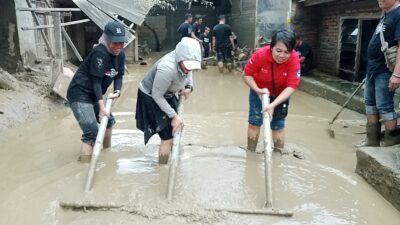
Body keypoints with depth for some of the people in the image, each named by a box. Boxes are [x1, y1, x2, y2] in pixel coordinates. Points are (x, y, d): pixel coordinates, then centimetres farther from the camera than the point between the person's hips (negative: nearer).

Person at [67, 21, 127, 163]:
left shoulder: (120, 55, 1)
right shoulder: (100, 53, -23)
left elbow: (119, 76, 8)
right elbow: (96, 81, -24)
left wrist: (117, 91, -12)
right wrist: (101, 106, -26)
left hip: (93, 95, 10)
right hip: (79, 94, -10)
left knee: (109, 121, 27)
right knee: (92, 134, -19)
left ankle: (106, 150, 50)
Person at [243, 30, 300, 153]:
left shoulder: (294, 59, -31)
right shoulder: (260, 55, -31)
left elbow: (291, 86, -32)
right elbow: (247, 74, -17)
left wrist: (273, 105, -41)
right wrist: (257, 90, -33)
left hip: (280, 95, 0)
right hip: (259, 91, 0)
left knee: (278, 126, 4)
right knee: (254, 122, 1)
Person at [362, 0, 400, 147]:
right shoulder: (386, 16, 15)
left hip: (385, 71, -10)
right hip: (373, 69, 10)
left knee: (384, 106, -4)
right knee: (370, 103, 14)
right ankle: (373, 139, 24)